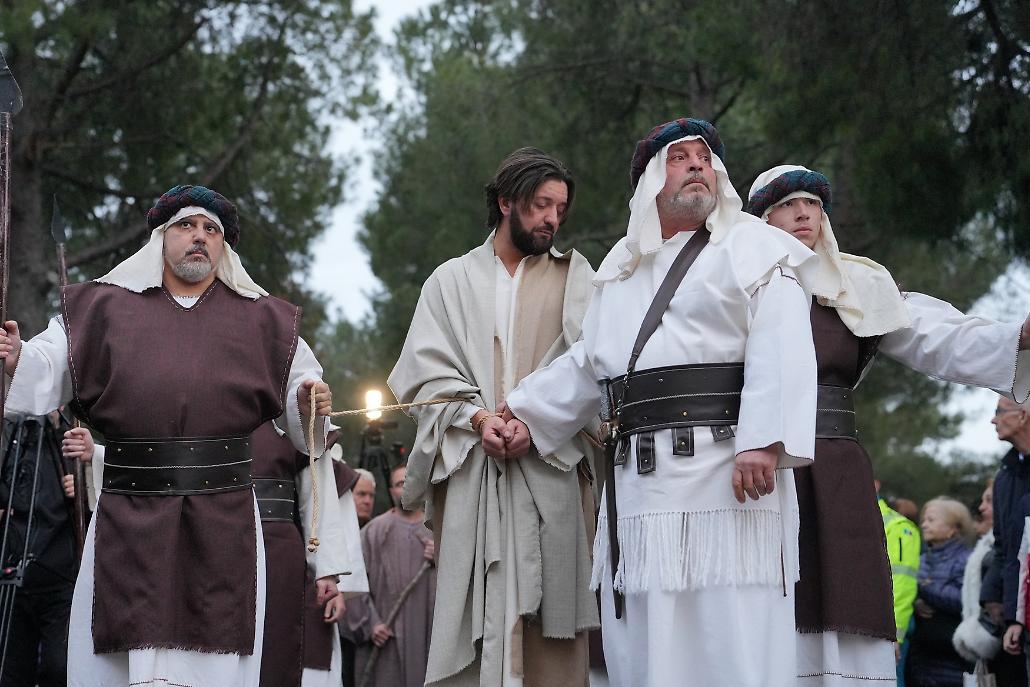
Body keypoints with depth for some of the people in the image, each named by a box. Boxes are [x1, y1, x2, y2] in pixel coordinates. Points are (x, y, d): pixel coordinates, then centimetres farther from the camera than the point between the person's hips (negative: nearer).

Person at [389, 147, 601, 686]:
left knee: (548, 631, -7)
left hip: (549, 468, 0)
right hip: (469, 473, 0)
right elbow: (425, 369, 5)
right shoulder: (452, 281, 16)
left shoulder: (574, 277, 15)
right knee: (472, 618, -6)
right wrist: (478, 417, -13)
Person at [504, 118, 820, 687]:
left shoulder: (751, 246, 5)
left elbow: (780, 350, -9)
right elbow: (588, 364, 32)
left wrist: (763, 441, -21)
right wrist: (524, 415, 23)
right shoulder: (621, 268, 25)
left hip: (723, 468, -6)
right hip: (639, 480, 6)